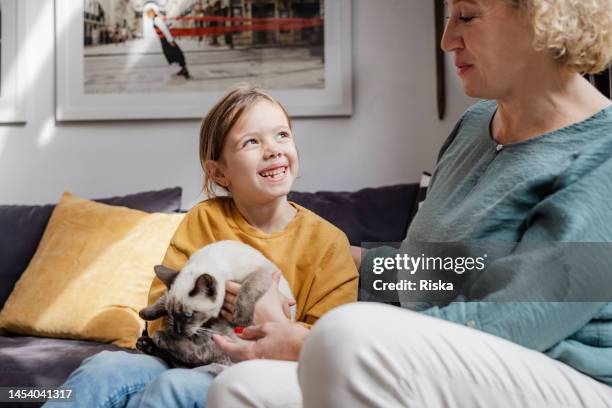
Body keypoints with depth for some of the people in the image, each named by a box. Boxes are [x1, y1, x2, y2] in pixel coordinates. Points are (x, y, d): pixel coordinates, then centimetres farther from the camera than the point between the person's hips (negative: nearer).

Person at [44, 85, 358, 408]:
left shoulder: (327, 243, -3)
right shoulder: (203, 220, 4)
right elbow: (160, 320, 0)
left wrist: (272, 321, -21)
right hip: (187, 362, 3)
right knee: (103, 368, -26)